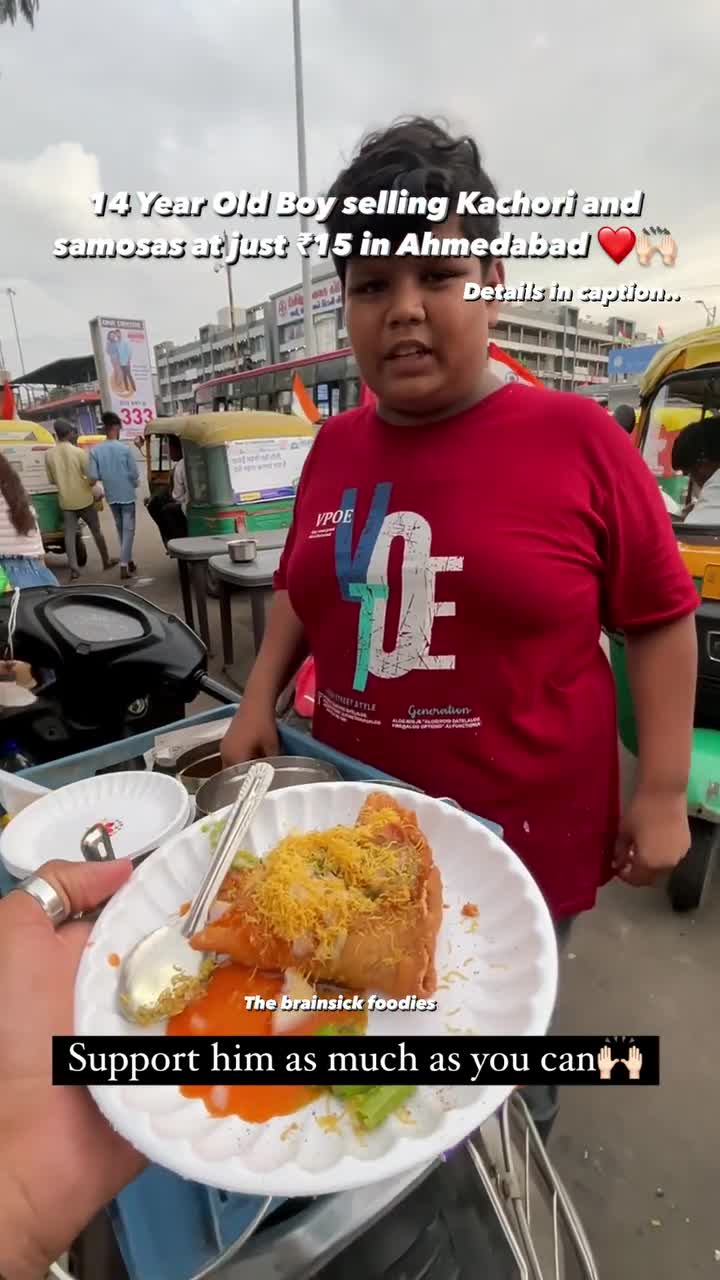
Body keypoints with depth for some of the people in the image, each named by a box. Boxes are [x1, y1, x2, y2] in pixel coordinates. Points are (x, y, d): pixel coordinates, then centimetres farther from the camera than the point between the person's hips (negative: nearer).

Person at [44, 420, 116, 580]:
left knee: (70, 534, 3)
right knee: (96, 531, 12)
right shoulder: (78, 452, -13)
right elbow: (92, 477, -12)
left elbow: (51, 480, 8)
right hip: (84, 499, -2)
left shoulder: (49, 454, -2)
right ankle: (106, 561, 24)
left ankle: (74, 569, -3)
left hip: (65, 501, 3)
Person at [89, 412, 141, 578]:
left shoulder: (95, 450, -6)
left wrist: (106, 477, 13)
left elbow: (93, 476, -7)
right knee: (128, 529, 2)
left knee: (120, 527, 20)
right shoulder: (126, 448, -15)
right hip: (127, 494, -4)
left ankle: (127, 560, 29)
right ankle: (124, 564, -5)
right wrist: (135, 483, 8)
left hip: (111, 495, 4)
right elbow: (135, 474, -14)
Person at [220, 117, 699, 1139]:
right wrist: (260, 698, 1)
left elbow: (659, 616, -6)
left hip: (522, 827, -3)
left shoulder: (575, 437, -12)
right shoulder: (334, 445, 1)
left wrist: (662, 790, -8)